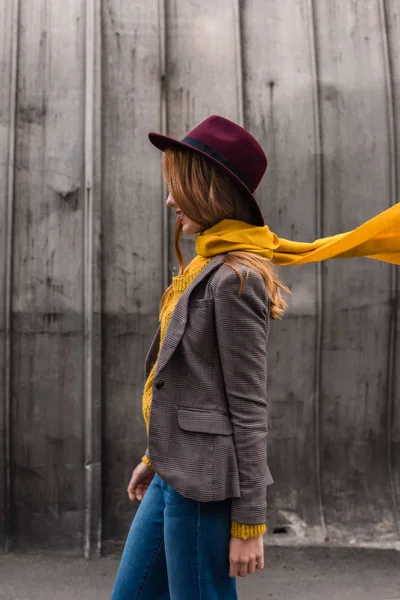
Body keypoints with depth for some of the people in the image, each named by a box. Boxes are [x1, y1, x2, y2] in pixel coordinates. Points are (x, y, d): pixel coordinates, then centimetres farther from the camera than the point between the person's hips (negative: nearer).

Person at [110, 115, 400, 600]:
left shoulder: (235, 278, -17)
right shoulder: (206, 269, 10)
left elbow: (247, 410, -17)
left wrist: (247, 522, -14)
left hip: (203, 488, -9)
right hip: (172, 479, 9)